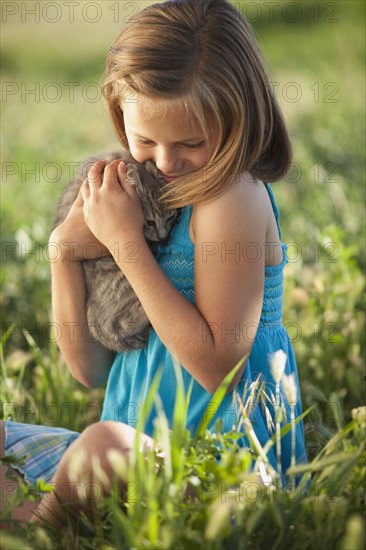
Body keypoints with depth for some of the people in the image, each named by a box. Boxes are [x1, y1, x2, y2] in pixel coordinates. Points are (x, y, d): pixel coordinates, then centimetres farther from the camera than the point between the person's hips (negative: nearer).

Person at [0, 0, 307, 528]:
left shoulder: (233, 197, -13)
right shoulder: (145, 195, 7)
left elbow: (217, 367, -21)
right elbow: (91, 369, 7)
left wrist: (126, 241, -19)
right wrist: (66, 248, -8)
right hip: (138, 442, 8)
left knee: (107, 444, -36)